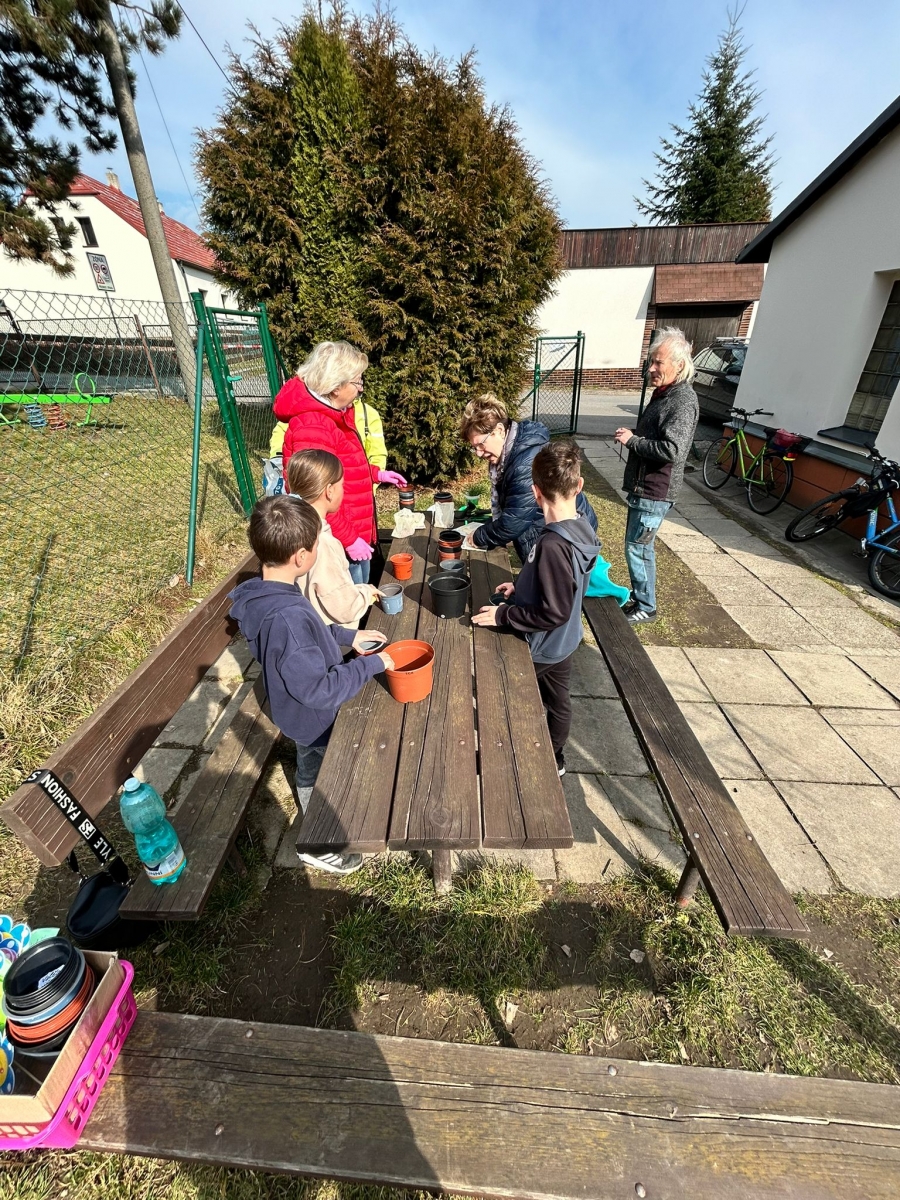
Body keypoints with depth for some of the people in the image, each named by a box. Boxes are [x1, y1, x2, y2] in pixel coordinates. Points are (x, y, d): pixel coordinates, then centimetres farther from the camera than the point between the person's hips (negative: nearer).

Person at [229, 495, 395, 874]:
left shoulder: (266, 594, -10)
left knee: (313, 771, 32)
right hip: (313, 719, -8)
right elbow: (319, 689, -33)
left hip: (303, 712, 8)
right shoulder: (287, 618, -40)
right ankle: (317, 845, 46)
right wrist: (371, 664, -25)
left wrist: (346, 635, 0)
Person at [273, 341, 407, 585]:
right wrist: (349, 539, -22)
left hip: (354, 534, 11)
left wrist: (377, 473, 18)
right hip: (338, 545, -10)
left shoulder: (331, 415, 12)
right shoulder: (313, 427, -24)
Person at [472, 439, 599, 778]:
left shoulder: (553, 544, -34)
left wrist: (503, 615, -22)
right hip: (564, 642, 8)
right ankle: (554, 758, 46)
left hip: (542, 646, -8)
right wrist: (523, 587, 7)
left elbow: (554, 612, -30)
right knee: (558, 700, 24)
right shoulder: (581, 528, -6)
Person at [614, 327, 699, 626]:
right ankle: (639, 595, 32)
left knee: (638, 548, -3)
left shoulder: (683, 400, -18)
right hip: (642, 486, 10)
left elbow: (671, 449, -28)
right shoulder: (664, 393, 13)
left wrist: (632, 440, -19)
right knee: (639, 546, 18)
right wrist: (632, 437, 7)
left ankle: (646, 608, 11)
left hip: (655, 492, -10)